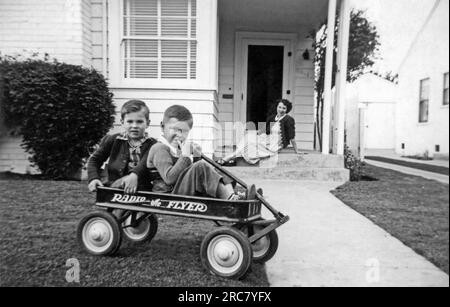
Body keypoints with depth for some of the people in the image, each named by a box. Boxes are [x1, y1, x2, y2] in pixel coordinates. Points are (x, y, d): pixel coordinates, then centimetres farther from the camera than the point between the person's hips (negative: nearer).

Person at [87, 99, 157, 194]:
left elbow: (146, 163, -16)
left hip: (141, 193, 0)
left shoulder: (152, 144, 3)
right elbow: (95, 159, 13)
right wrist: (93, 178, -7)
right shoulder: (113, 140, 11)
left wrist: (135, 175, -37)